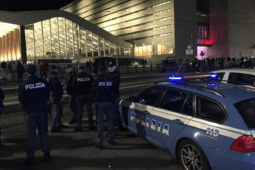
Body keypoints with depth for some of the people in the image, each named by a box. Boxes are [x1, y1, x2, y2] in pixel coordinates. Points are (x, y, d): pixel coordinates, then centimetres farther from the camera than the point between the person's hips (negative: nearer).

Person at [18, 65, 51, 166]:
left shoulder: (23, 85, -10)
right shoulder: (43, 82, -6)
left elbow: (21, 99, -5)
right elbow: (47, 96, 0)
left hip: (29, 112, -2)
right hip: (42, 110, 2)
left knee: (31, 134, 6)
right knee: (43, 132, 13)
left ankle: (30, 157, 10)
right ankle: (47, 154, 19)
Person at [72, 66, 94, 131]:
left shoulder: (76, 77, -1)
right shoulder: (89, 76, -1)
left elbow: (73, 87, 2)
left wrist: (77, 93, 13)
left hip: (80, 96, 0)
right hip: (88, 95, 0)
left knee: (79, 111, 6)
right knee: (89, 110, 7)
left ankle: (78, 126, 6)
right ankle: (90, 125, 12)